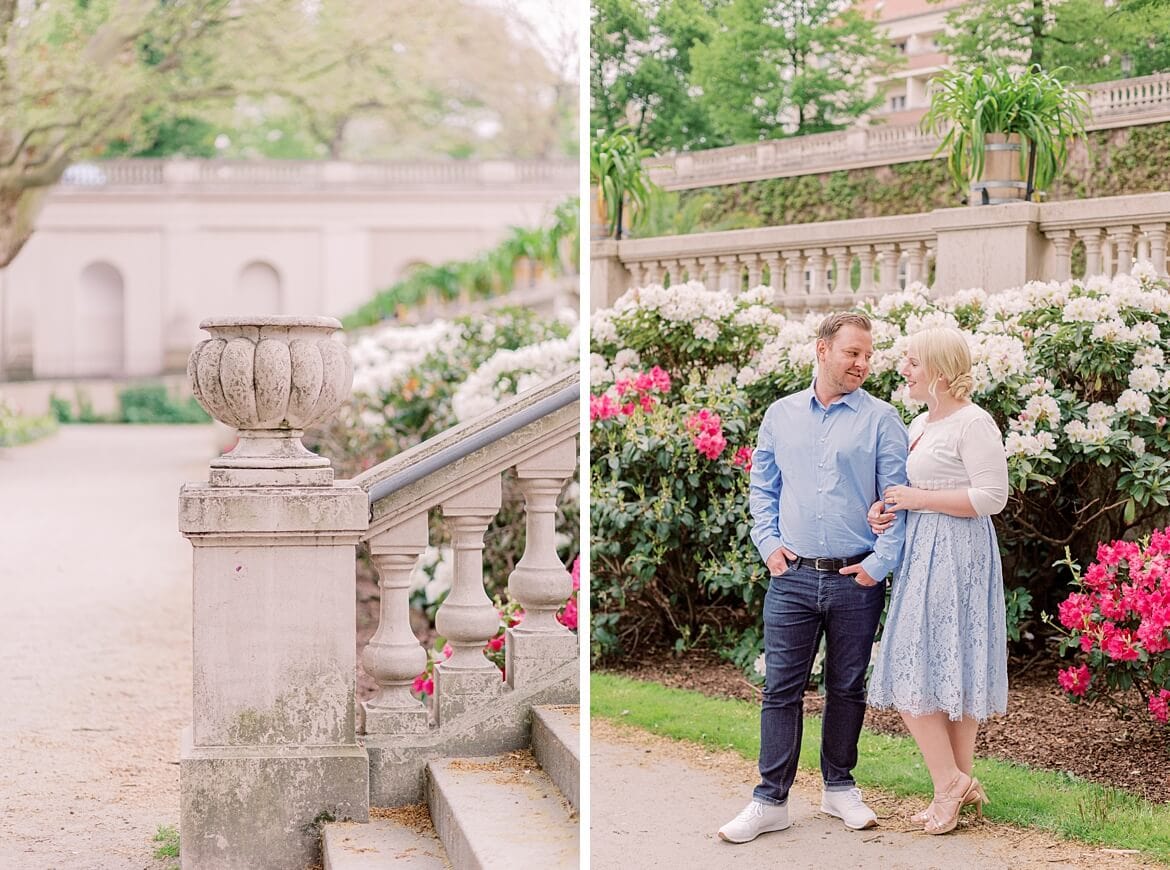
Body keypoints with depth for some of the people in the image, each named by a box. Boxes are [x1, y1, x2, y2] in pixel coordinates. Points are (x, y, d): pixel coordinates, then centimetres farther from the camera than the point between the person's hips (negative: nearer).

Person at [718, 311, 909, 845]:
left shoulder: (881, 419, 0)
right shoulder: (782, 415, 8)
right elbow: (763, 488, 15)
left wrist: (880, 563, -10)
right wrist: (768, 542, 2)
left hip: (857, 581, -1)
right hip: (793, 577, 1)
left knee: (846, 688, 9)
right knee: (781, 688, 0)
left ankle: (839, 786, 23)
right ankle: (771, 800, 4)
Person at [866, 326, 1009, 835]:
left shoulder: (973, 423, -13)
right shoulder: (920, 424, 16)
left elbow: (992, 496, -19)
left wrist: (917, 499, -15)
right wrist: (887, 506, 5)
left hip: (955, 555, -9)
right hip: (921, 553, 9)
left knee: (916, 676, -9)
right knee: (950, 675, 10)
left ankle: (951, 781, -1)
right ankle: (961, 785, 14)